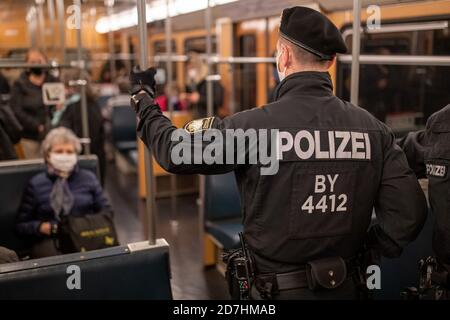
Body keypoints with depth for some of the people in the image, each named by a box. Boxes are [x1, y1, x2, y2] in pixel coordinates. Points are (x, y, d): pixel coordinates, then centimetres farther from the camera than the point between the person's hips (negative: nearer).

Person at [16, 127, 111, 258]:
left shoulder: (89, 178, 14)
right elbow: (22, 225, 12)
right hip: (50, 241, -1)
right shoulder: (36, 184, 10)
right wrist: (42, 227, -9)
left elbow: (106, 213, 16)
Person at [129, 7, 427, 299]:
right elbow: (410, 210, -8)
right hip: (347, 288, 4)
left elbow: (176, 150, -9)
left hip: (278, 290, -3)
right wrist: (372, 248, 9)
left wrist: (143, 99, 7)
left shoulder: (255, 126, -19)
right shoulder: (373, 127, -7)